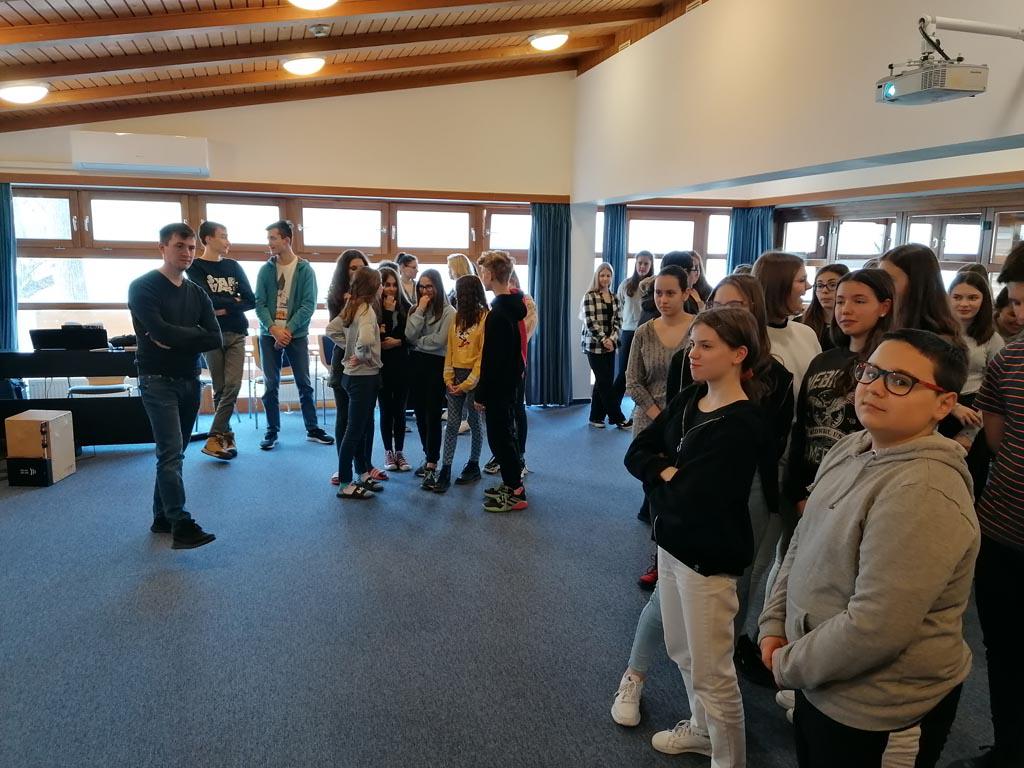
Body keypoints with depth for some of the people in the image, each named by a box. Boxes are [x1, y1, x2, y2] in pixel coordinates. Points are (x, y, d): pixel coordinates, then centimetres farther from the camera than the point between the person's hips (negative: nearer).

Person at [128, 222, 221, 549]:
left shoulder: (197, 293, 11)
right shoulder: (143, 287, -7)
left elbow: (215, 339, -1)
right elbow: (161, 331, -22)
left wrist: (176, 340, -12)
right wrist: (195, 334, -8)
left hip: (190, 380, 6)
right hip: (158, 381, -6)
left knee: (174, 453, 12)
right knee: (171, 453, -13)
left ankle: (162, 518, 22)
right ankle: (182, 526, -15)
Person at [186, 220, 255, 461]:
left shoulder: (233, 266, 13)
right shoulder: (195, 267, 2)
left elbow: (251, 301, 4)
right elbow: (207, 300, -11)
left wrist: (226, 308, -8)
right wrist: (235, 301, -1)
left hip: (236, 333, 3)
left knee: (232, 386, -8)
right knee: (220, 388, 0)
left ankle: (215, 438, -3)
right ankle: (226, 435, 7)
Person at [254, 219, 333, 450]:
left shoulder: (305, 269, -3)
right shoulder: (265, 269, 4)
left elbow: (309, 304, -8)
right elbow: (259, 303, -1)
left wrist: (288, 329, -16)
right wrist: (273, 329, -16)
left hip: (297, 334, -2)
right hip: (269, 334, 2)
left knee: (304, 384, 4)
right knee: (270, 385, 4)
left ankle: (312, 429, 15)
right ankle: (272, 431, 15)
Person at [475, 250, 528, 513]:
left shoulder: (497, 312, -21)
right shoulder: (514, 305, 8)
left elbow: (491, 359, -22)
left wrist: (481, 394, -16)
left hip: (499, 384, -10)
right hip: (511, 381, 10)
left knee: (499, 436, -2)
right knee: (504, 433, 18)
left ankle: (515, 493, 5)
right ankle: (511, 483, 28)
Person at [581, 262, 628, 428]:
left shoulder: (614, 298, 12)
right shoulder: (590, 296, -5)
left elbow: (618, 321, 7)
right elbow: (590, 322, -12)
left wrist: (612, 339, -9)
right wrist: (603, 340, -16)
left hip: (610, 344, 6)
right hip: (594, 345, -6)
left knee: (603, 382, 8)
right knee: (605, 382, -4)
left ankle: (596, 417, 17)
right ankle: (618, 418, 0)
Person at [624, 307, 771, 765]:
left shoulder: (743, 425, -22)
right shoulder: (687, 400, 3)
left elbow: (690, 499, -28)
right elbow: (636, 453, 2)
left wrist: (659, 481, -9)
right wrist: (669, 475, -16)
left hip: (709, 557, -8)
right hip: (671, 543, 8)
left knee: (711, 671, 8)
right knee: (681, 652, 25)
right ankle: (701, 729, 48)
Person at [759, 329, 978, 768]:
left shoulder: (923, 493, -29)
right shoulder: (850, 449, 0)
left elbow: (874, 628, -30)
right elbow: (803, 543, 10)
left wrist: (787, 665, -16)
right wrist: (774, 625, 1)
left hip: (880, 714, -7)